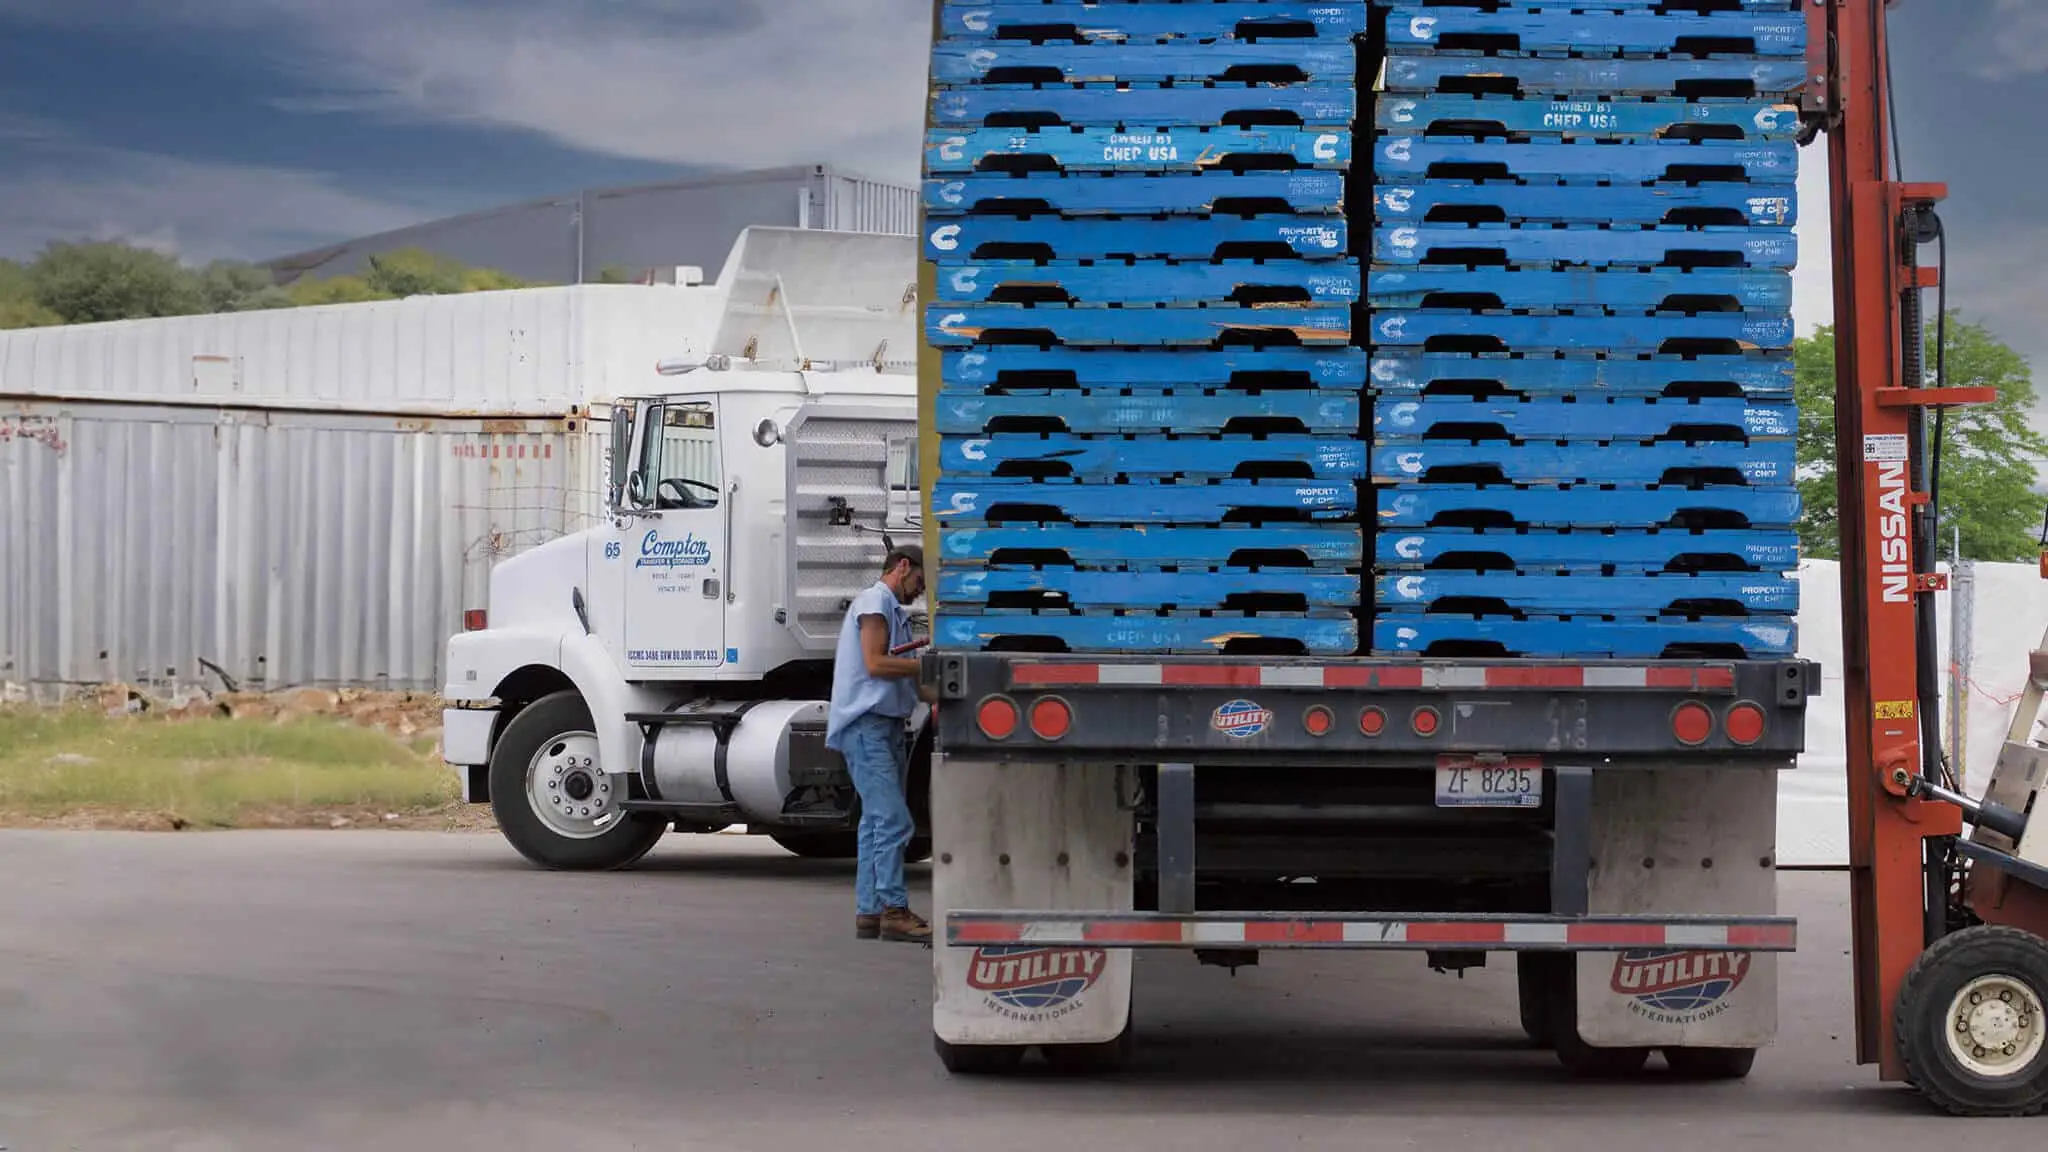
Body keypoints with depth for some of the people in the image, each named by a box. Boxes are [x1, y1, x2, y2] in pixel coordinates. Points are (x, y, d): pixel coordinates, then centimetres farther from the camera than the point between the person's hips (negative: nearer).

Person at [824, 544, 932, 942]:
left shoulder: (892, 609, 24)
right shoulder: (875, 601, -6)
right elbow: (875, 664, -17)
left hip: (886, 727, 10)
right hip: (867, 726, -10)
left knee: (877, 822, 9)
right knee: (893, 820, -16)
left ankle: (869, 912, 10)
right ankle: (894, 910, -18)